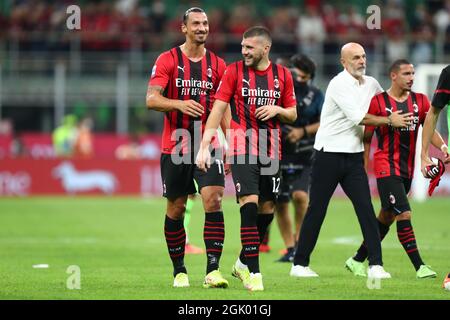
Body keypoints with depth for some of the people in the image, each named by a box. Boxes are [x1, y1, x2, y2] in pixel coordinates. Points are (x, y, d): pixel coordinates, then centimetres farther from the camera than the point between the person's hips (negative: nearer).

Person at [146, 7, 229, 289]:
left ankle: (213, 270, -17)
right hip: (175, 146, -1)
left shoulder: (218, 64, 8)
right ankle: (179, 271, 20)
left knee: (213, 200, -15)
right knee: (176, 208, 6)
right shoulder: (168, 60, -1)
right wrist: (180, 104, -27)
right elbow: (151, 99, -10)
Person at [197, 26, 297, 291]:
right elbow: (218, 109, -3)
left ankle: (243, 263, 26)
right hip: (242, 148, -4)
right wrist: (205, 145, -11)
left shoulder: (283, 75, 7)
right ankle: (253, 272, -15)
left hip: (270, 150, 4)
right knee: (250, 204, -16)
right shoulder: (234, 71, -1)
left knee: (267, 209, 7)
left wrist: (277, 110, -8)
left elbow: (292, 114, 14)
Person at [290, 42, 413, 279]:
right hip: (328, 155, -6)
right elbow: (358, 117, -18)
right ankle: (299, 264, 10)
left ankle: (376, 264, -4)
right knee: (316, 211, 1)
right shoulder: (339, 84, -12)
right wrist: (389, 121, -12)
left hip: (354, 157, 6)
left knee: (366, 209, -4)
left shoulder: (371, 84, 10)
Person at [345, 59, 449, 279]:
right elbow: (367, 138, 0)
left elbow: (430, 130, 6)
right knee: (404, 215, -14)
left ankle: (357, 260, 24)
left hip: (407, 169, 6)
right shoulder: (378, 102, -4)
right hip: (386, 167, -6)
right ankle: (419, 266, -13)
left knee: (387, 217, 12)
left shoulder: (420, 101, 8)